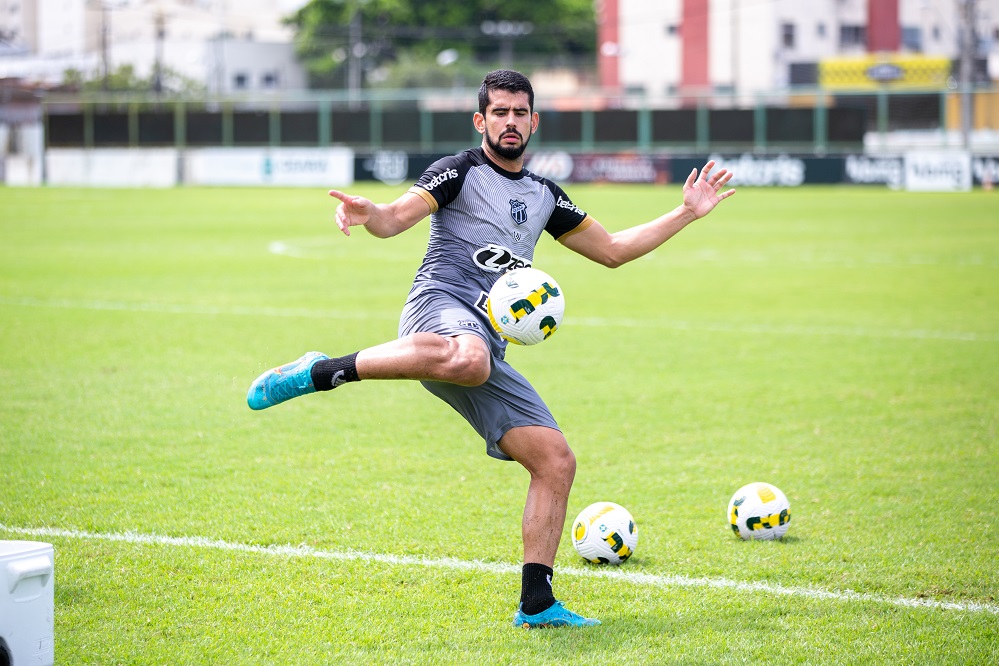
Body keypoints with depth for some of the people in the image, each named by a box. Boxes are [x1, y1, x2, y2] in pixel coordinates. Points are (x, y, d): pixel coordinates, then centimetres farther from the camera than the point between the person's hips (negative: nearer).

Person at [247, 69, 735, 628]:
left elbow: (612, 250, 36)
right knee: (467, 358, -45)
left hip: (489, 345, 7)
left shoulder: (543, 195, 26)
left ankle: (536, 603, 2)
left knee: (557, 461, -3)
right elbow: (399, 216, -8)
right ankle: (322, 372, -33)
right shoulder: (461, 172, 7)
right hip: (440, 310, -7)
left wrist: (688, 213, 34)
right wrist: (369, 214, -32)